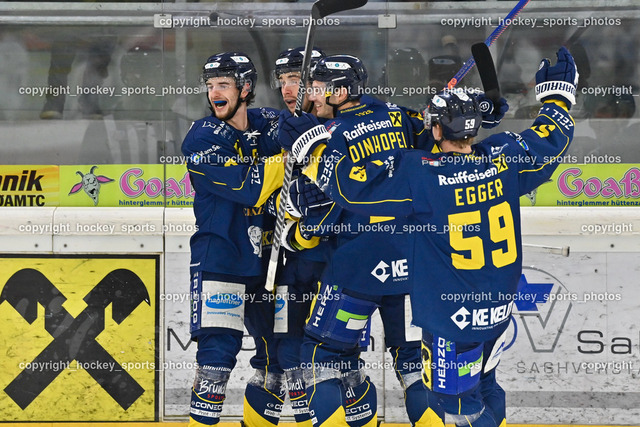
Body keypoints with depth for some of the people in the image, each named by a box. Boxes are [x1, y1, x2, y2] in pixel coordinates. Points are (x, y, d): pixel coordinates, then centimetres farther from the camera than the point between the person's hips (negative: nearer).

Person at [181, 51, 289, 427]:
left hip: (264, 258, 5)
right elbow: (251, 188, -21)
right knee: (218, 350, -16)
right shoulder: (203, 138, -10)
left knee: (280, 352, 10)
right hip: (219, 258, -5)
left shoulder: (270, 125, 4)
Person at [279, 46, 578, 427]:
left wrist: (312, 148, -6)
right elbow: (552, 139, 11)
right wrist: (558, 95, 28)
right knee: (483, 385, 25)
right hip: (500, 307, 6)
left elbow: (353, 183, -19)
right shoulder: (503, 159, -6)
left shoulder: (420, 175, -20)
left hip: (452, 318, -6)